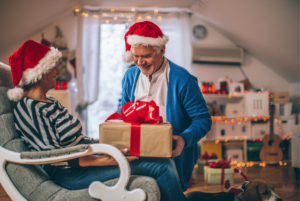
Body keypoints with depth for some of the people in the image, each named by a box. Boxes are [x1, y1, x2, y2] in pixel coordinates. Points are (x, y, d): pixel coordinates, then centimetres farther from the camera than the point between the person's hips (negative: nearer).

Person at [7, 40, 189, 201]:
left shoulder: (49, 102, 15)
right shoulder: (29, 109, -14)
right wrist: (106, 160, -23)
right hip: (70, 174, -9)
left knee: (165, 164, -5)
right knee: (163, 167, -15)